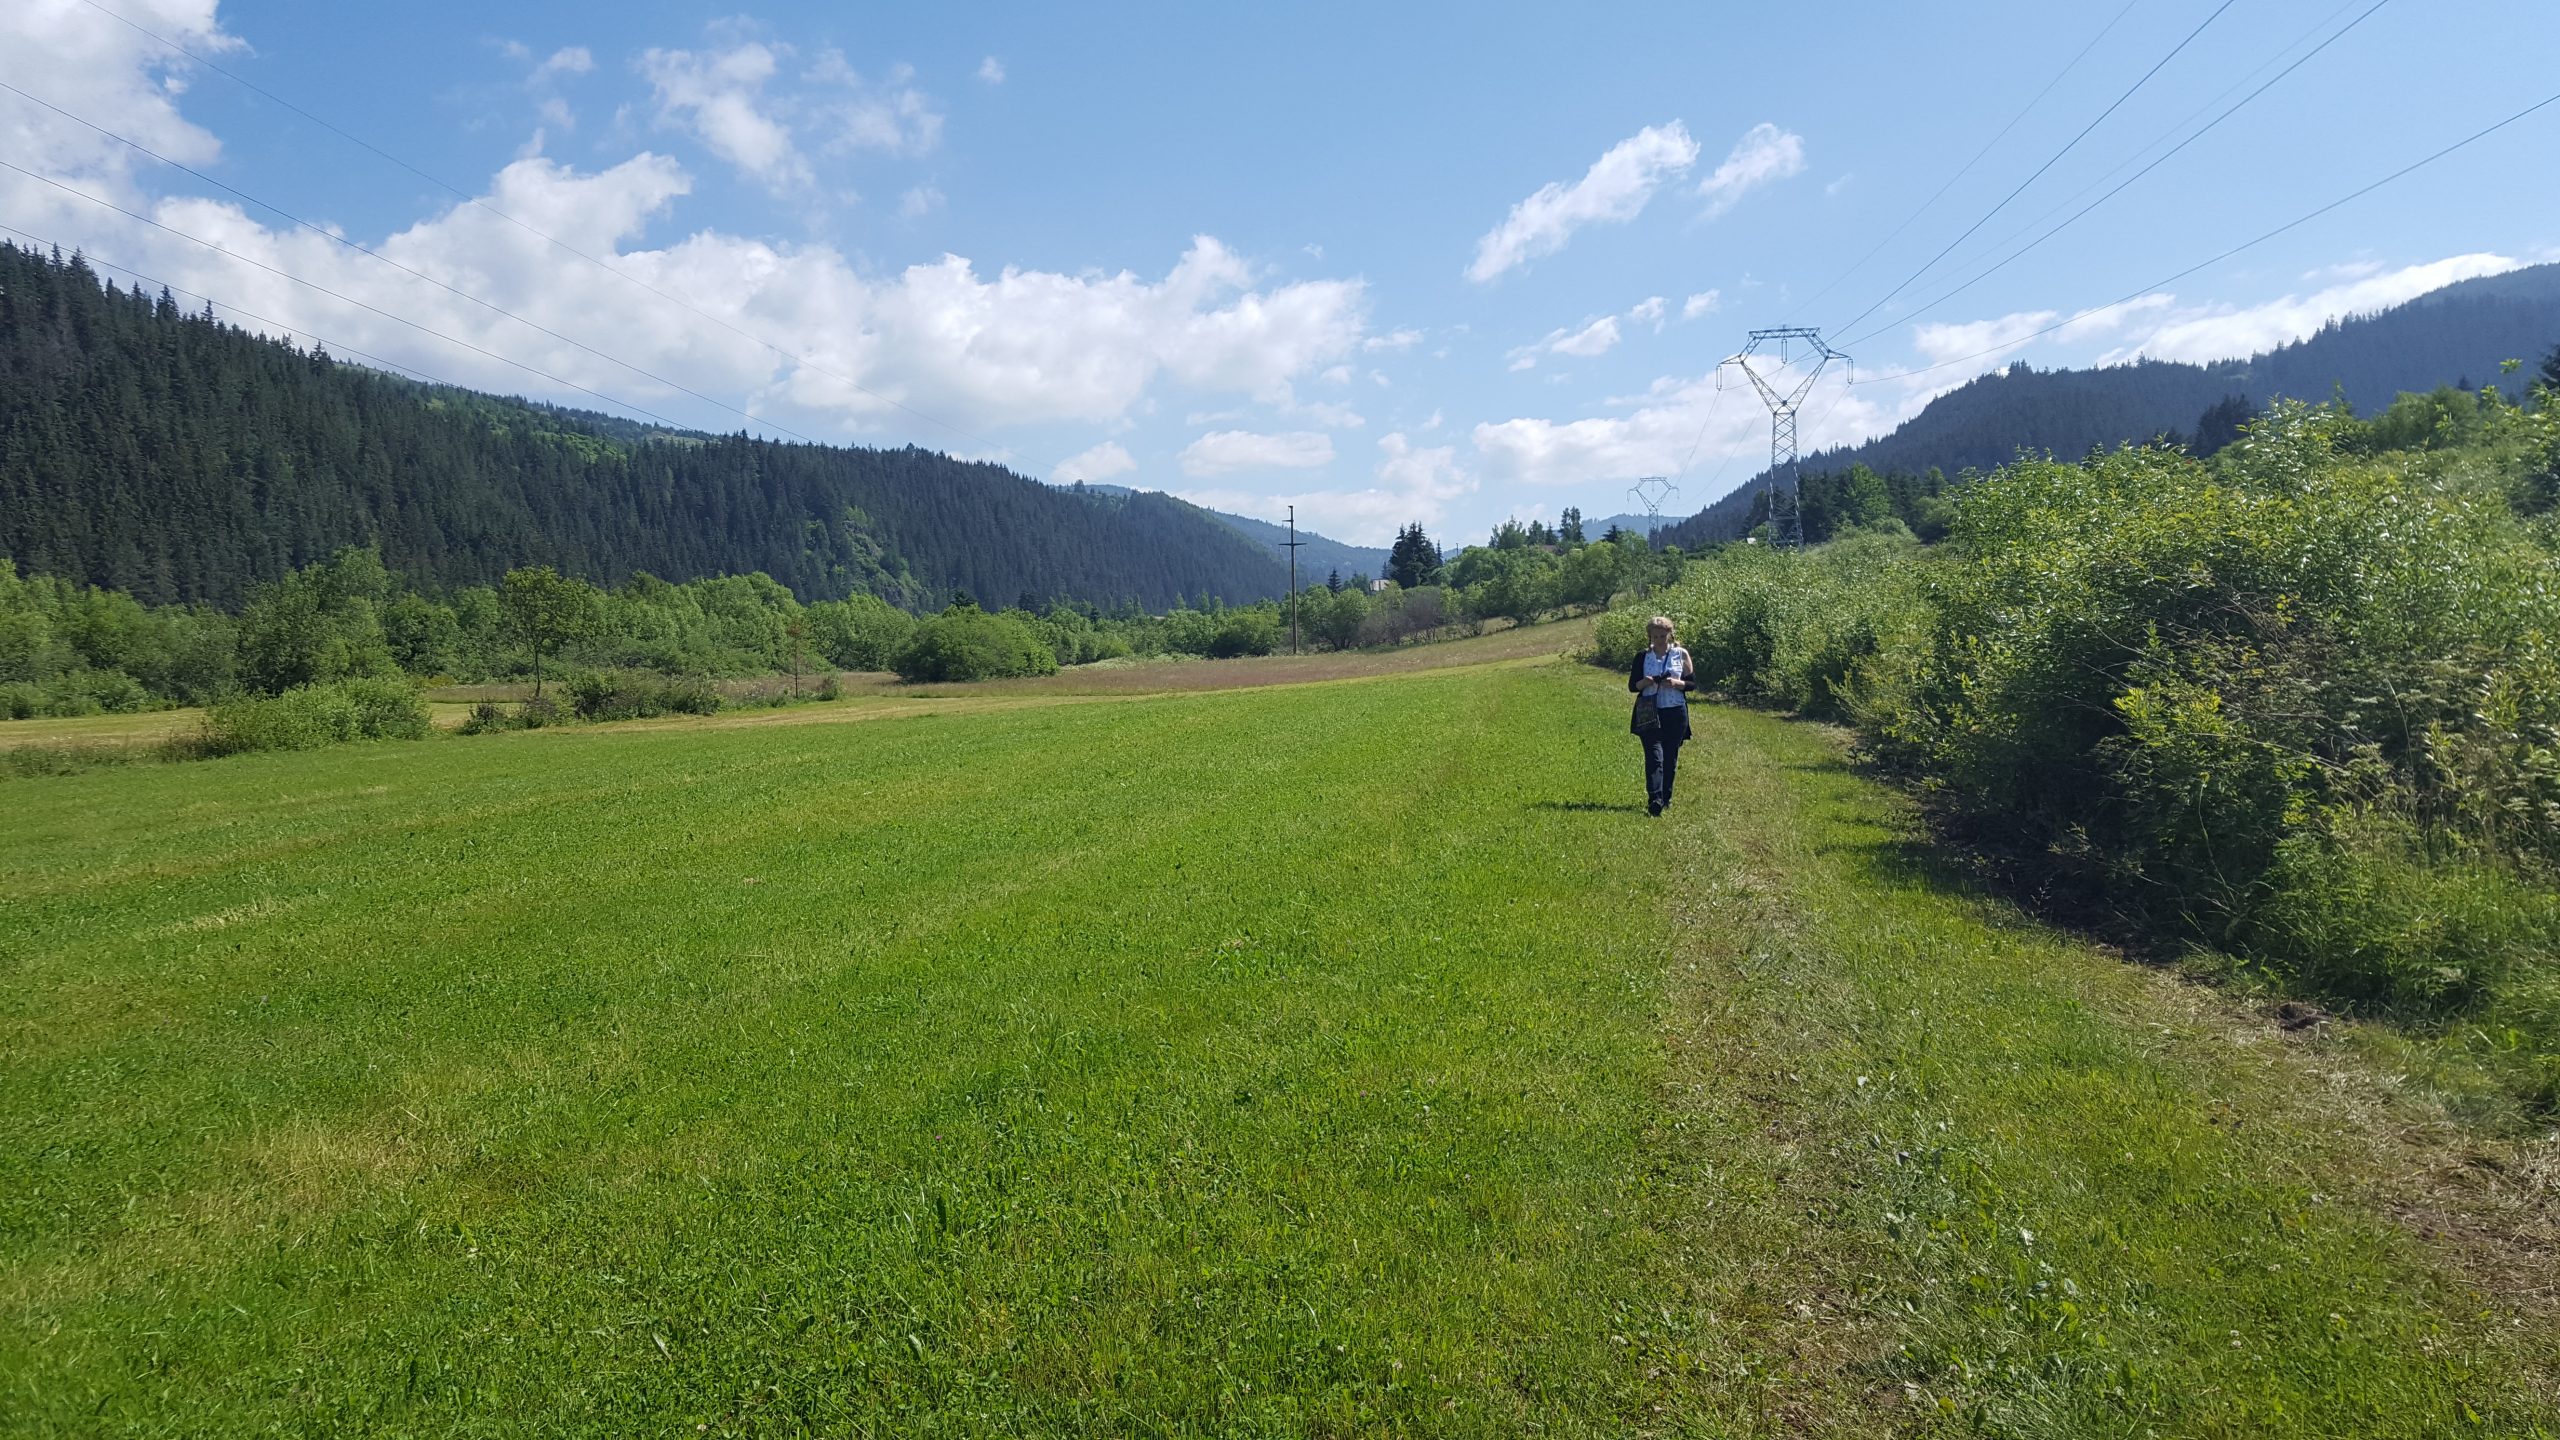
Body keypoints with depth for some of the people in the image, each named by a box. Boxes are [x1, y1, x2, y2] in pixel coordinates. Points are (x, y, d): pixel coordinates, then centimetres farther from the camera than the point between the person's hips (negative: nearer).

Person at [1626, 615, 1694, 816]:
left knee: (1670, 758, 7)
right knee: (1654, 756, -13)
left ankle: (1666, 798, 20)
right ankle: (1654, 800, -22)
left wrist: (1676, 683, -15)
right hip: (1650, 714, -1)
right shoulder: (1642, 656, 6)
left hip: (1675, 714, 1)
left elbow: (1692, 683, 5)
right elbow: (1632, 685, 7)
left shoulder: (1681, 654, 5)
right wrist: (1644, 683, -15)